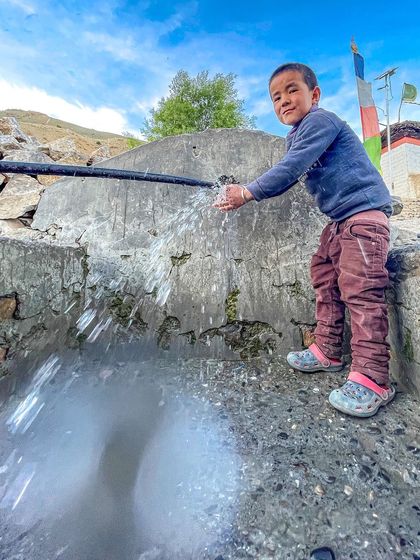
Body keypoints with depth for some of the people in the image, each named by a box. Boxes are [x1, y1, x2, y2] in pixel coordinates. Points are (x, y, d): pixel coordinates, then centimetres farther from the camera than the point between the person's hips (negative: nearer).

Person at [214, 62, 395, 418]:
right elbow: (288, 176, 20)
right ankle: (327, 352, 18)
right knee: (325, 279, 9)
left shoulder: (319, 120, -11)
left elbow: (291, 169, -21)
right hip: (341, 219, 10)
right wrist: (247, 193, 8)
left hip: (366, 210, -10)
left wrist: (248, 193, -14)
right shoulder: (295, 136, 19)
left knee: (359, 289, -18)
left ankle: (372, 380, -12)